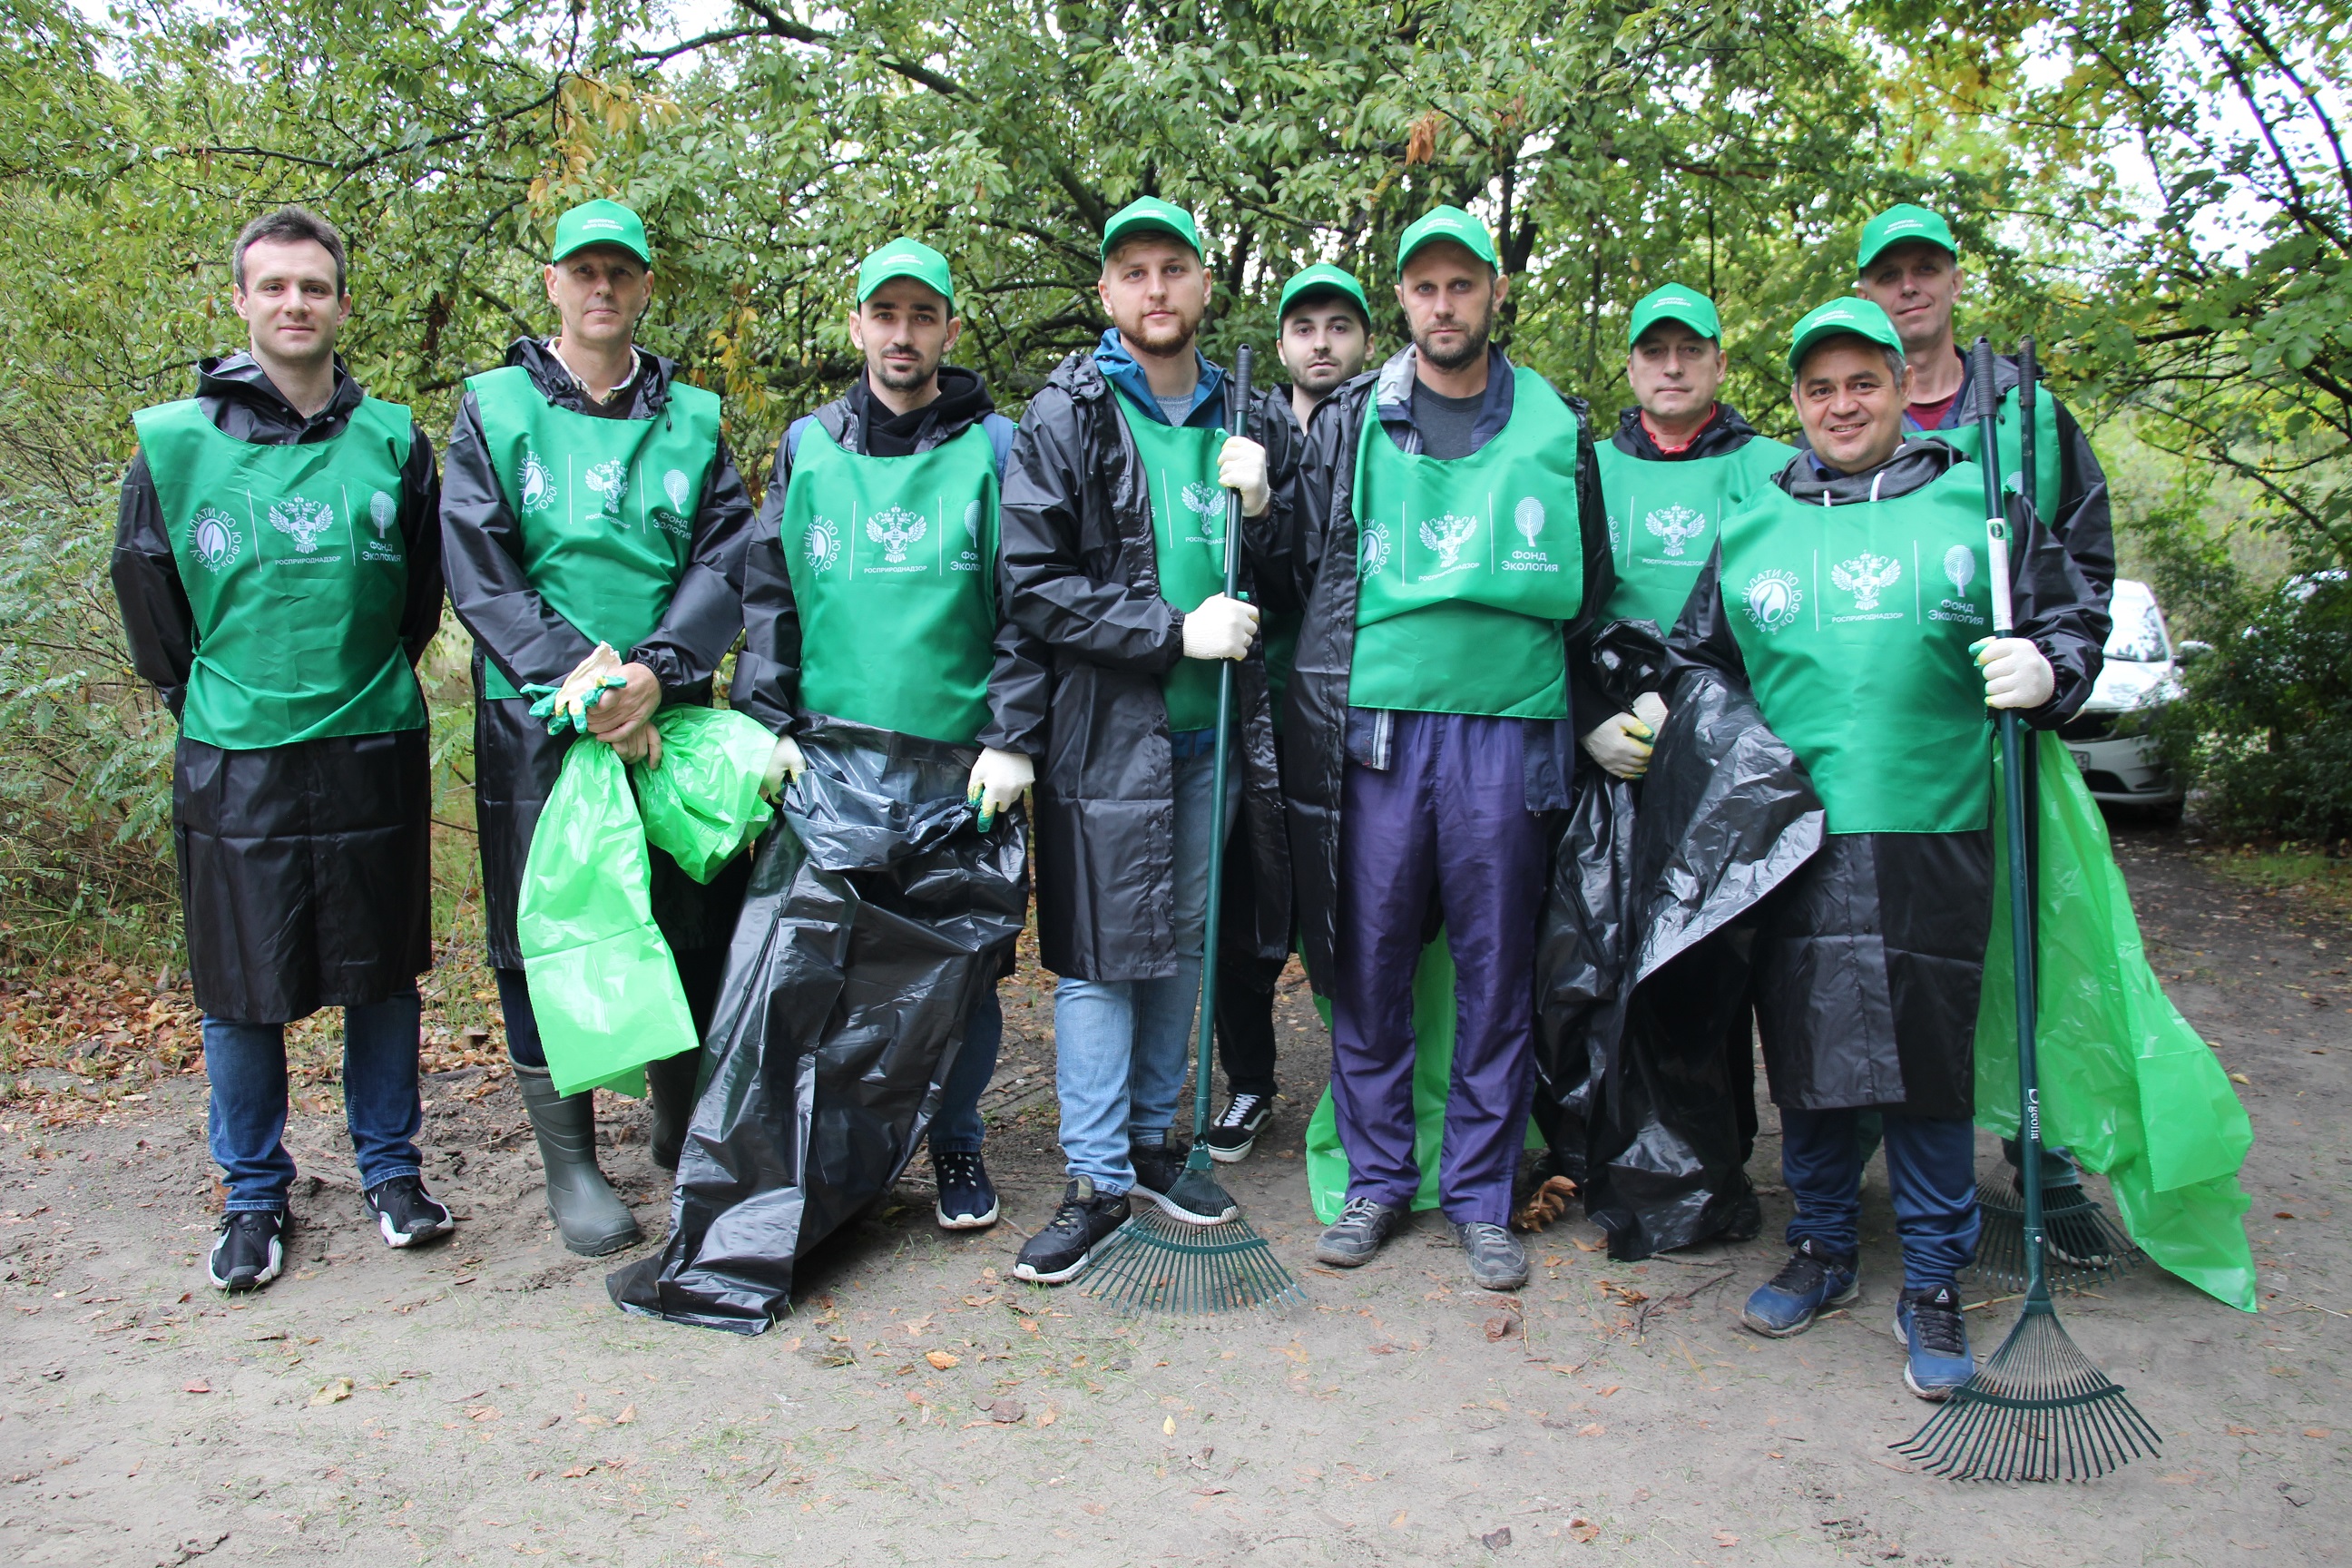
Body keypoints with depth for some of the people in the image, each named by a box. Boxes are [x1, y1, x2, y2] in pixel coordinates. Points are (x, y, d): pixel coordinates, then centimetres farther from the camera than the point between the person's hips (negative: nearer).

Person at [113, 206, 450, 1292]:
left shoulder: (392, 440, 3)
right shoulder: (175, 442, -1)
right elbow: (145, 594, 9)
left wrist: (368, 680, 12)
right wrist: (205, 700, 9)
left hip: (372, 754, 1)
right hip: (234, 763, -1)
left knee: (382, 971, 9)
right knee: (241, 988, 6)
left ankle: (390, 1166, 25)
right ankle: (253, 1193, 23)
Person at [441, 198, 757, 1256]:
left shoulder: (693, 419, 10)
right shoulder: (494, 410, 5)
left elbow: (727, 563, -1)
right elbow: (478, 574, -4)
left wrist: (655, 670, -17)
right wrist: (582, 684, -16)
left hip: (674, 719, 2)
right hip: (537, 725, -1)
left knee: (693, 930, 7)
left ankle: (684, 1136, 27)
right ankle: (569, 1160, 20)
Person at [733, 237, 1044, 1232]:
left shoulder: (992, 448, 4)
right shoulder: (808, 447, 11)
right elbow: (766, 598, 10)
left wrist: (1013, 738, -10)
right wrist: (770, 724, 0)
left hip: (960, 759, -2)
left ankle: (957, 1140, 21)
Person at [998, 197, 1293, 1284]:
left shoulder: (1243, 416, 11)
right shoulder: (1066, 418, -3)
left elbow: (1287, 581, 15)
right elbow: (1034, 584, -10)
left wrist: (1261, 510, -6)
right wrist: (1173, 629, -17)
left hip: (1214, 729, 5)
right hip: (1105, 728, -4)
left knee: (1186, 942, 12)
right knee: (1101, 953, -1)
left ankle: (1151, 1140, 27)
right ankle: (1097, 1177, 10)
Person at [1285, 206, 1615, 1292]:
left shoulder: (1557, 429, 10)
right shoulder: (1351, 424, 9)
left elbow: (1589, 593, 16)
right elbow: (1306, 569, 14)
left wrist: (1589, 714, 12)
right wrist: (1334, 680, 7)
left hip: (1509, 726, 0)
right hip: (1375, 725, 0)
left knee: (1496, 967, 5)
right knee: (1369, 959, 4)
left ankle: (1481, 1197, 18)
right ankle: (1377, 1181, 19)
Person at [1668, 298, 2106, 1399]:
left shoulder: (1977, 506, 8)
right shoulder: (1750, 530, 14)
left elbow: (2074, 619, 12)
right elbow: (1696, 662, 22)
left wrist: (2044, 669, -9)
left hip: (1933, 836, -2)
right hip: (1793, 838, 2)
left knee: (1928, 1059, 0)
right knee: (1806, 1051, 9)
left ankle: (1934, 1286, 15)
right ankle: (1824, 1248, 27)